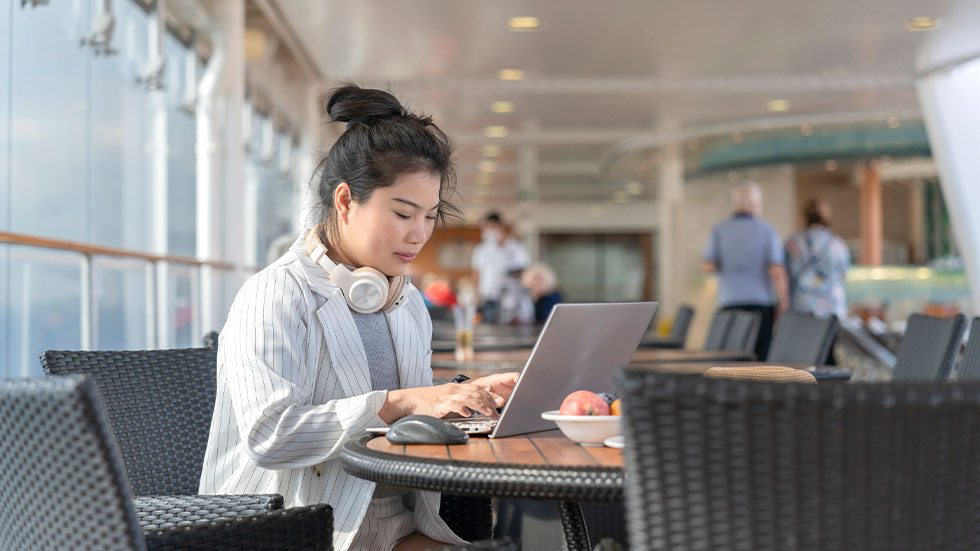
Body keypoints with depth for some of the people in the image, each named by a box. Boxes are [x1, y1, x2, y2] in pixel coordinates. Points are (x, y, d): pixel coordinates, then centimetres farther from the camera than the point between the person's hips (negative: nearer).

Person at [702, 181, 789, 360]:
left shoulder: (719, 230, 2)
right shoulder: (767, 230, -3)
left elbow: (707, 266, -3)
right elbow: (777, 271, -10)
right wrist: (783, 302, -2)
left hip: (730, 303, 2)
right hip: (761, 302, -1)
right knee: (761, 356, 4)